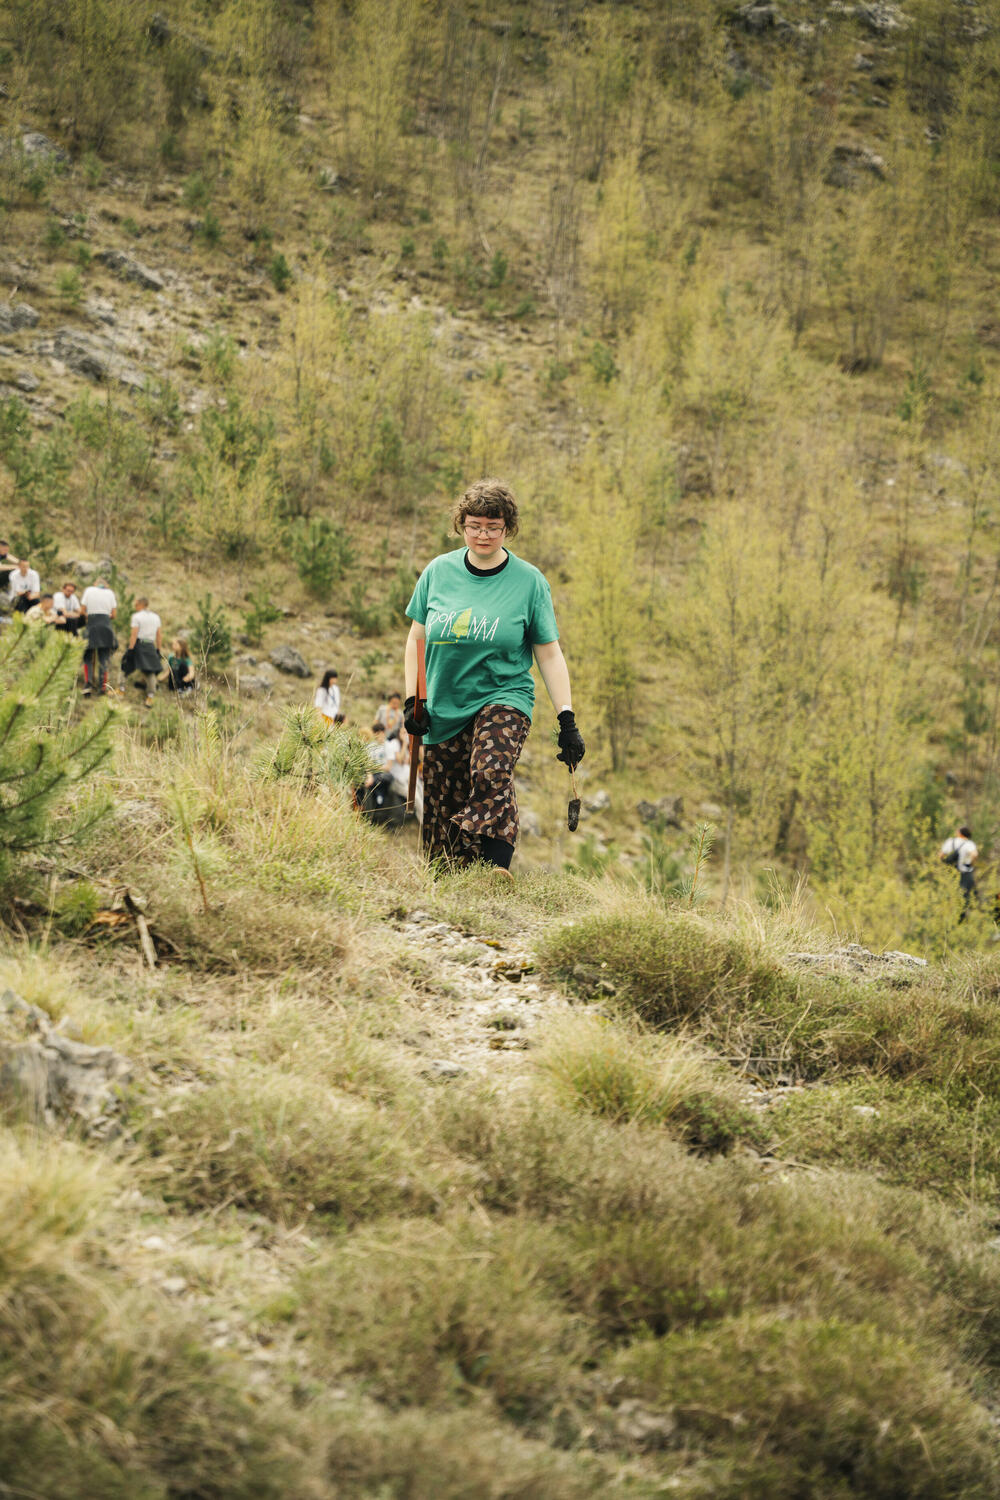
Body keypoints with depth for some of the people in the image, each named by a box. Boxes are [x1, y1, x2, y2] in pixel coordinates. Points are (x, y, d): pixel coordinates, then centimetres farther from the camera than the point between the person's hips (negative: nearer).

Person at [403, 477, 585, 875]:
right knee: (441, 810, 1)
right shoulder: (439, 572, 4)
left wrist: (567, 720, -4)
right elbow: (417, 639, 14)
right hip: (443, 707, 3)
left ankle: (496, 869, -34)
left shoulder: (529, 581, -1)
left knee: (491, 771, -31)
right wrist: (412, 700, 5)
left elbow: (549, 654, 2)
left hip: (503, 697, -3)